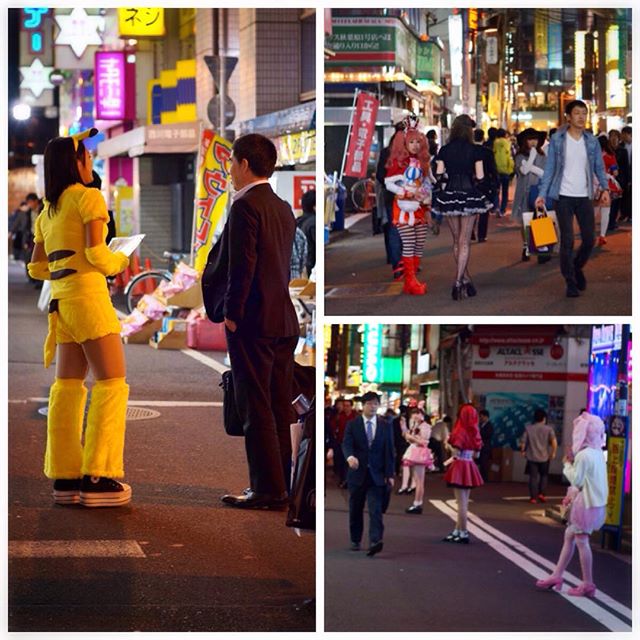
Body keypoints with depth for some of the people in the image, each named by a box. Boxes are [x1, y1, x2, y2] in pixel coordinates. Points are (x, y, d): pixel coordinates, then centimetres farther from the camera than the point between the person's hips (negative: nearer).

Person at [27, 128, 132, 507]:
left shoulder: (48, 211, 17)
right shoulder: (88, 198, -7)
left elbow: (37, 267, 18)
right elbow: (96, 253, -17)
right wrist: (119, 262, 3)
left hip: (62, 301, 8)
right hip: (89, 296, -8)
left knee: (68, 387, 8)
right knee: (112, 383, -6)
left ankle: (64, 477, 6)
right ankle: (98, 479, -11)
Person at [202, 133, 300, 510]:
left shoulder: (245, 206, -13)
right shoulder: (284, 208, 15)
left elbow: (242, 265, -18)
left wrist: (231, 312, -12)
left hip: (253, 321, -9)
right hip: (284, 320, 9)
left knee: (256, 408, -5)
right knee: (279, 407, 11)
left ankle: (268, 489, -5)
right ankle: (281, 485, 15)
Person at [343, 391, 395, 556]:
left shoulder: (385, 426, 6)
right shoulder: (352, 425, 2)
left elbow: (389, 451, 5)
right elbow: (346, 444, -11)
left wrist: (390, 474, -1)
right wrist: (350, 456, -34)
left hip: (377, 475, -1)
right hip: (357, 473, 1)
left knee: (376, 510, -13)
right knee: (355, 510, 10)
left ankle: (375, 541, -24)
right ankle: (355, 541, 23)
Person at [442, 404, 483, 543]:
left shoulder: (460, 431, -13)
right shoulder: (474, 433, 7)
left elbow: (456, 452, -17)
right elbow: (476, 453, 11)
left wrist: (449, 443, -1)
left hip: (460, 466, -7)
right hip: (470, 466, 7)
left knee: (461, 502, -2)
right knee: (464, 502, 14)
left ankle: (463, 533, 0)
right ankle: (457, 531, 21)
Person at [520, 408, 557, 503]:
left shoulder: (528, 428, 0)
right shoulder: (548, 429, -4)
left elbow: (523, 443, -1)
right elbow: (554, 441, -17)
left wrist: (523, 451, 16)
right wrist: (553, 452, -5)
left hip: (532, 457, 1)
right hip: (544, 457, 0)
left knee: (533, 477, 4)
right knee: (544, 475, 18)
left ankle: (533, 497, 1)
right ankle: (541, 493, 5)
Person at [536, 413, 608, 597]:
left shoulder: (583, 455, -19)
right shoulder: (598, 453, 8)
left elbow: (576, 480, -15)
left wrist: (568, 464, -3)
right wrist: (573, 494, 15)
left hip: (586, 504, -9)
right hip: (597, 502, 9)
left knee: (581, 540, -1)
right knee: (569, 535, 16)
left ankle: (588, 584, 3)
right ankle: (557, 575, 22)